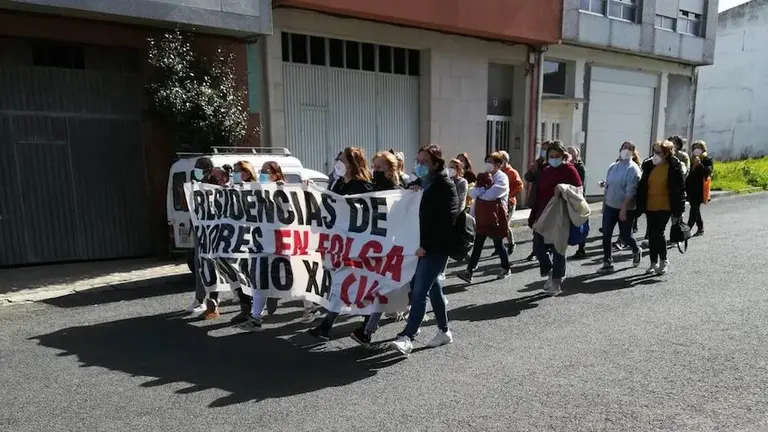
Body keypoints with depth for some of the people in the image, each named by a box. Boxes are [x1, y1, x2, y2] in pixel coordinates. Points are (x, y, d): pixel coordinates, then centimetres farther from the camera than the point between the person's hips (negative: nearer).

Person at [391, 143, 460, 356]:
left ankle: (407, 337, -12)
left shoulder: (445, 185, -11)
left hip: (435, 248, -9)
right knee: (433, 288, 16)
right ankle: (444, 331, 28)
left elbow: (447, 220, -19)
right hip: (422, 245, 9)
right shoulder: (421, 182, 14)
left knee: (419, 292, -13)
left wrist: (427, 246, -22)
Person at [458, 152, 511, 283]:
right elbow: (471, 193, 2)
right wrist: (484, 189, -15)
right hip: (482, 216, 6)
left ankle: (506, 269, 27)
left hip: (495, 217, -6)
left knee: (497, 243, 7)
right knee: (478, 244, 2)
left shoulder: (502, 178, -9)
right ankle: (469, 272, -1)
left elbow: (490, 195, -23)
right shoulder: (484, 176, 13)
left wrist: (479, 191, -5)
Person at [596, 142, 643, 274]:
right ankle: (607, 263, 10)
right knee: (606, 235, 1)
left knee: (625, 235, 5)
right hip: (610, 206, 5)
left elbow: (630, 191, -17)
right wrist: (604, 204, 14)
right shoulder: (612, 167, 9)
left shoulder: (633, 169, -10)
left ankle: (636, 251, 37)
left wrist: (623, 209, -22)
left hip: (625, 209, -5)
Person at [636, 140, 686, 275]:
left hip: (664, 207, -5)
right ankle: (654, 263, 21)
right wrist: (640, 206, 7)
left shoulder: (674, 167, -6)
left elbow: (680, 188, -6)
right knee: (651, 235, 9)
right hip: (650, 206, 5)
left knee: (658, 233, -10)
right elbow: (642, 186, 11)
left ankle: (664, 261, 11)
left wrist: (678, 210, -9)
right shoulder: (649, 165, 7)